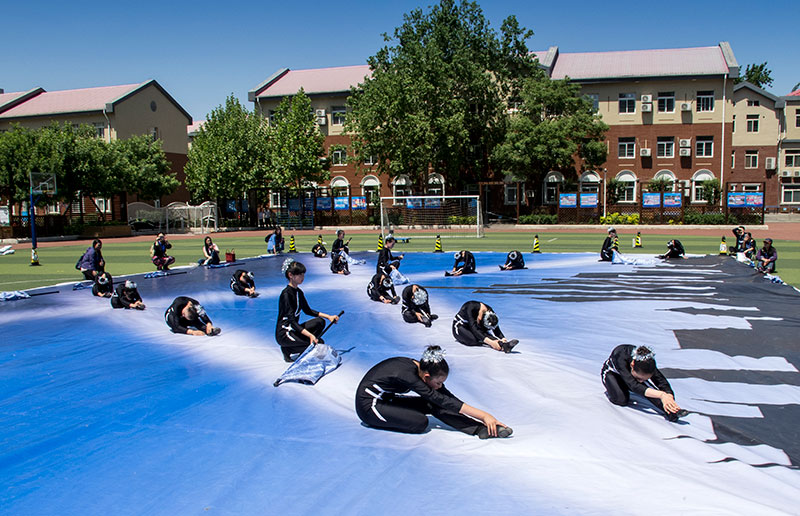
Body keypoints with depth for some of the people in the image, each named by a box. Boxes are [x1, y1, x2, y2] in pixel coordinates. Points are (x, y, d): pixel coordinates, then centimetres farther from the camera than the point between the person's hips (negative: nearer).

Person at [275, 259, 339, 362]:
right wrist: (310, 335, -37)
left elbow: (307, 310, 19)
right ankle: (289, 351, -4)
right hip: (284, 334, -9)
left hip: (294, 329, 9)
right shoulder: (286, 294, -20)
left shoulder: (298, 292, 8)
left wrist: (328, 317, 8)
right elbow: (291, 320, -27)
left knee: (319, 322, -4)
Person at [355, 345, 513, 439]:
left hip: (386, 400, 8)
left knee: (434, 406, -13)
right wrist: (483, 415, -32)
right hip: (368, 406, -8)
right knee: (420, 423, -32)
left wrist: (483, 415, -11)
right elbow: (442, 400, -32)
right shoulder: (408, 374, -31)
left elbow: (448, 398, -5)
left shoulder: (422, 369, -7)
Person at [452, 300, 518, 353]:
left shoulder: (490, 312, -16)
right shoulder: (471, 308, -35)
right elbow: (473, 329, -43)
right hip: (460, 327, -5)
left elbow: (496, 329, -14)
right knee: (475, 339, -36)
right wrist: (490, 342, -53)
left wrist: (503, 338, -37)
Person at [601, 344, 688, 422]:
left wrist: (669, 397, -54)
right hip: (612, 373, -3)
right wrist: (661, 395, -63)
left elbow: (662, 382, -32)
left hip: (629, 373, 3)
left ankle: (671, 411, -32)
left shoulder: (646, 361, -33)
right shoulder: (621, 358, -47)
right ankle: (610, 390, 2)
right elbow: (634, 385, -55)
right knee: (622, 400, -28)